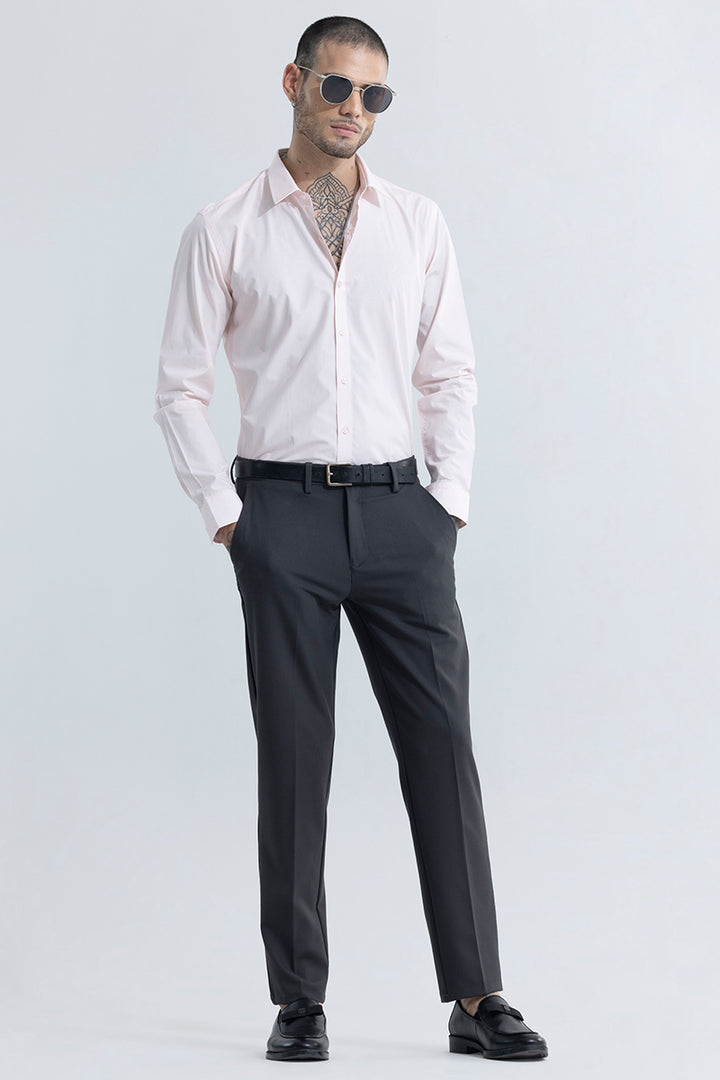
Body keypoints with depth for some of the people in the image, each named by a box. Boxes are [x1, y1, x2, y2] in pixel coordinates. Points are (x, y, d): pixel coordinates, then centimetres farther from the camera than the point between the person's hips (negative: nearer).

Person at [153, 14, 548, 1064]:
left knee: (443, 746, -1)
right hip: (283, 512, -2)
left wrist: (451, 501, 3)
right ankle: (299, 1002, 12)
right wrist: (226, 514, -3)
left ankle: (476, 998, 6)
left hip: (398, 508, 2)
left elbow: (451, 375, 13)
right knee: (294, 760, 2)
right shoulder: (225, 230, 4)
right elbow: (180, 386, 4)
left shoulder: (417, 223, 11)